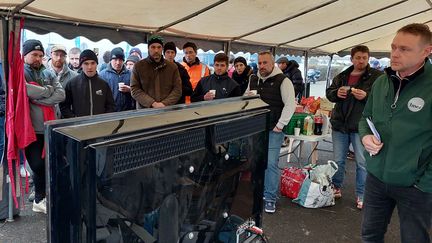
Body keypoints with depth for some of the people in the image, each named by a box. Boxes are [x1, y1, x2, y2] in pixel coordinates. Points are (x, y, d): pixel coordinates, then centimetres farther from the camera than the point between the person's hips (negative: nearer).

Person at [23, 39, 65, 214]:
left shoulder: (48, 74, 12)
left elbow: (61, 95, -1)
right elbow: (24, 89, -24)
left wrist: (37, 97, -12)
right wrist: (48, 90, -10)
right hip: (31, 129, -5)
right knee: (38, 166, 1)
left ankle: (41, 198, 30)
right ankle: (40, 199, 19)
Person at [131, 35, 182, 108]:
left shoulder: (172, 67, 8)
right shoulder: (138, 66, 4)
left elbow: (177, 89, 3)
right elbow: (134, 89, -3)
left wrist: (165, 103, -12)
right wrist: (153, 103, -14)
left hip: (167, 110, 1)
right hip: (145, 111, -1)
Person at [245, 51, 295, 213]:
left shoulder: (282, 81, -7)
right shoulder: (253, 80, 11)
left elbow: (290, 104, -12)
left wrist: (280, 125, -13)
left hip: (273, 130, -5)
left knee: (271, 163, -6)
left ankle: (270, 198, 6)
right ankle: (260, 192, 29)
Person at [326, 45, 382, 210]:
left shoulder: (377, 76, -3)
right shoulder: (341, 76, 11)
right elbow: (329, 92, 13)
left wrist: (366, 96, -25)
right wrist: (336, 93, -9)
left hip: (361, 126, -4)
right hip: (340, 124, 4)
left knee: (362, 163, 4)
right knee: (338, 160, 14)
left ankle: (361, 195, 18)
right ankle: (336, 188, 30)